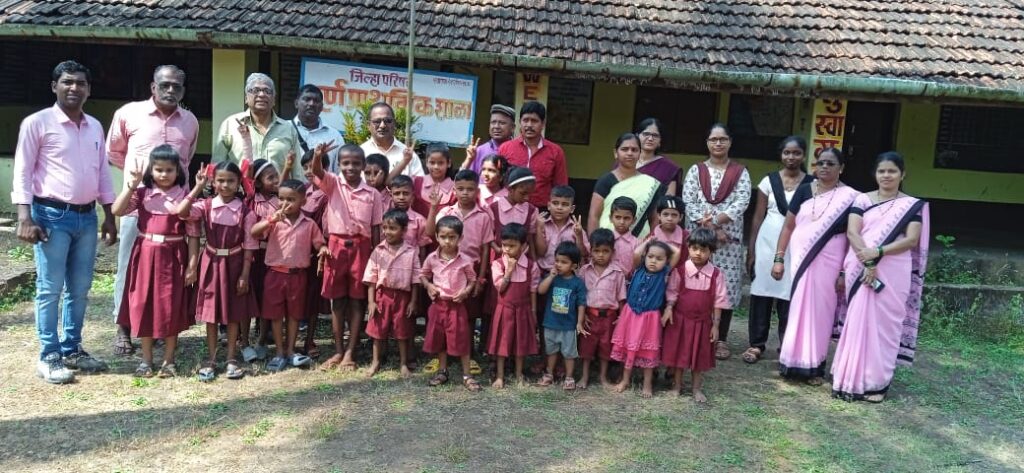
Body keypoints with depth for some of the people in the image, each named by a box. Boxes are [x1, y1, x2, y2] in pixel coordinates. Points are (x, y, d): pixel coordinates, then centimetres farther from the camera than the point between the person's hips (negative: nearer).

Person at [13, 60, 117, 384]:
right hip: (52, 215, -6)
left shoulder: (95, 127, 12)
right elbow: (23, 172, -7)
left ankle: (72, 349, 22)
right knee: (50, 290, -1)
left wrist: (109, 216, 13)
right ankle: (49, 357, 9)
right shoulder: (37, 123, -5)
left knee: (80, 289, 11)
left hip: (87, 216, 6)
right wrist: (25, 217, -15)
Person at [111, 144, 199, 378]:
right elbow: (117, 211, -9)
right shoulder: (142, 193, 4)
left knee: (171, 307, 4)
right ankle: (146, 359, 21)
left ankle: (169, 360, 18)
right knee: (143, 306, 8)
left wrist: (193, 264, -7)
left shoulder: (184, 196, -3)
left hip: (173, 257, -2)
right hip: (145, 255, 2)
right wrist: (131, 185, -15)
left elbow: (193, 233, -4)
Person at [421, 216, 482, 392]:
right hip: (438, 304, 3)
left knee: (461, 339, 1)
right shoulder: (432, 258, -4)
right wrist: (428, 285, -8)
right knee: (439, 338, 13)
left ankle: (466, 375, 12)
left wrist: (466, 292, -15)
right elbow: (423, 275, 11)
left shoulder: (465, 260, -9)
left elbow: (472, 280, 2)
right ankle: (442, 371, 30)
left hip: (457, 305, -3)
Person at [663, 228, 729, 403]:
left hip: (703, 322, 1)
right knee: (678, 352, 9)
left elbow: (719, 301, -3)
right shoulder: (680, 270, -9)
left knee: (700, 355, 11)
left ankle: (697, 389, 26)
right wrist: (668, 310, -15)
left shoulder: (715, 274, -7)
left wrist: (715, 325, -3)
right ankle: (676, 385, 26)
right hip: (680, 320, 0)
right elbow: (672, 294, -3)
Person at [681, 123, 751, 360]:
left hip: (730, 239, 0)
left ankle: (721, 339, 11)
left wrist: (715, 221, -16)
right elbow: (688, 202, -2)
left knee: (726, 287, 0)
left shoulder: (740, 172, 8)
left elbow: (742, 202, -5)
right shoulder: (696, 170, 8)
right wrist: (709, 229, -12)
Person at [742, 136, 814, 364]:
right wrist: (751, 250, 1)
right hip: (767, 244, 1)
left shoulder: (811, 184, 2)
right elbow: (758, 217, 5)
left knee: (789, 296, 2)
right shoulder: (769, 180, 5)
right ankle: (756, 344, 13)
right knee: (762, 292, 4)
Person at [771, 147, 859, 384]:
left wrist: (845, 272, -7)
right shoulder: (804, 191, 5)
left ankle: (814, 366, 13)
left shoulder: (850, 198, -2)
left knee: (820, 310, 4)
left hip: (828, 263, -2)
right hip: (798, 259, 2)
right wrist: (779, 258, 0)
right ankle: (792, 361, 14)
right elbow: (788, 226, 6)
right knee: (795, 308, 5)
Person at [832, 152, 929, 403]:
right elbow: (852, 232, -4)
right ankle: (851, 379, 11)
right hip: (861, 269, 1)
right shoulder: (862, 200, 7)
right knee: (857, 322, 3)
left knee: (884, 324, 2)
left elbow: (912, 240, -6)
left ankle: (877, 382, 10)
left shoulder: (913, 205, 5)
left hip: (893, 273, -1)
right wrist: (867, 262, -18)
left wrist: (878, 253, -19)